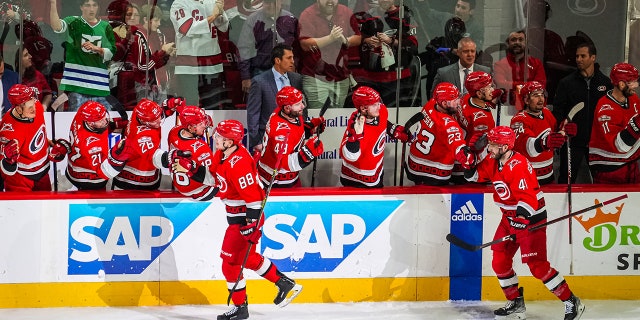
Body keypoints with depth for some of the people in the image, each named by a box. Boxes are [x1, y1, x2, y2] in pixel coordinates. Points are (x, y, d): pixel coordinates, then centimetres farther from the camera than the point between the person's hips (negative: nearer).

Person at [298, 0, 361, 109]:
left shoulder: (346, 13, 6)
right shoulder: (307, 15, -6)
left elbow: (358, 38, 10)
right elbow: (305, 44, -16)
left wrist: (345, 40, -12)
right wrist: (330, 38, -25)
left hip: (341, 76, 4)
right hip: (315, 77, -4)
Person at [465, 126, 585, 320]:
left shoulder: (518, 165, -26)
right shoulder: (493, 162, 2)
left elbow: (528, 199, -31)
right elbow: (474, 174, 14)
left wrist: (519, 224, -38)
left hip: (530, 218, -9)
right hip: (510, 217, 9)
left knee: (537, 265, -13)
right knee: (499, 261, 6)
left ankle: (571, 302, -2)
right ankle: (515, 303, 21)